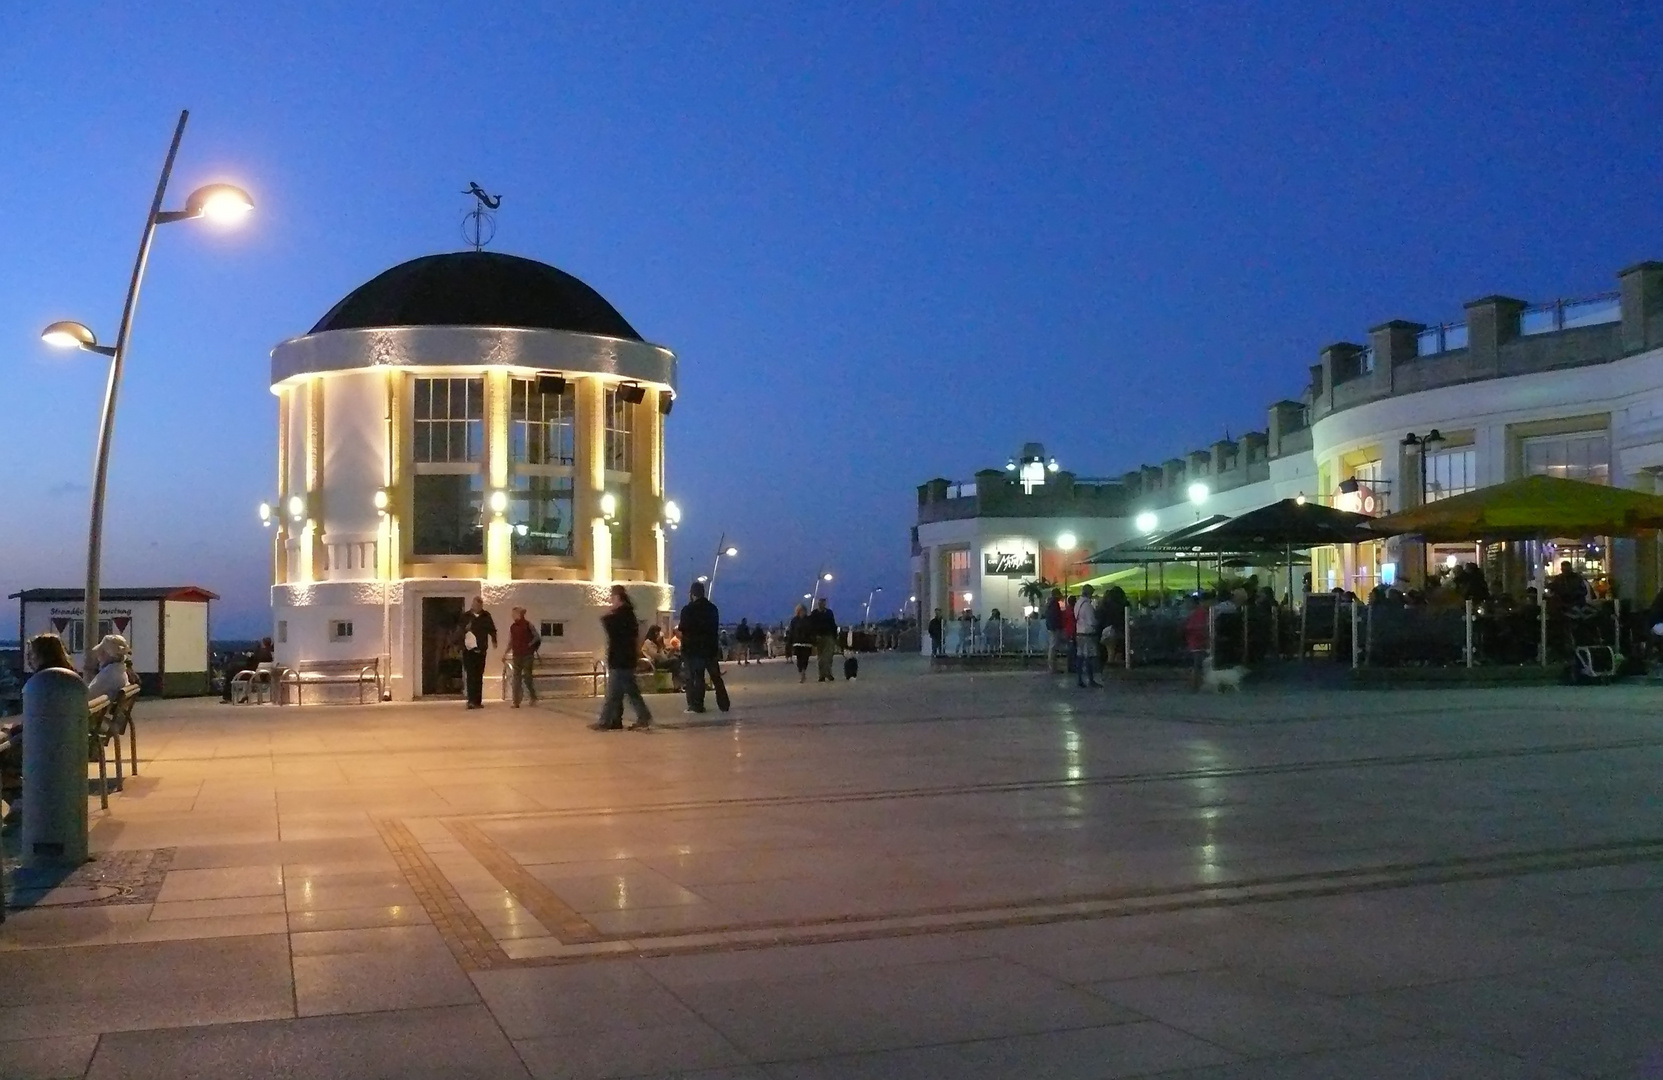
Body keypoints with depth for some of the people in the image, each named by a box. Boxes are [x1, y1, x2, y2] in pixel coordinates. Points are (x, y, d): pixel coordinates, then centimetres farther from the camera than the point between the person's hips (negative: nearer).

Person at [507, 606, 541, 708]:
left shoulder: (528, 624, -5)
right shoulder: (512, 626, 10)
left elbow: (537, 637, 0)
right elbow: (510, 642, 17)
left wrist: (531, 644, -10)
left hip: (527, 655, -5)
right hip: (517, 655, 5)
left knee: (527, 676, -3)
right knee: (517, 678, 2)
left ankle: (533, 697, 14)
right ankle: (516, 702, 1)